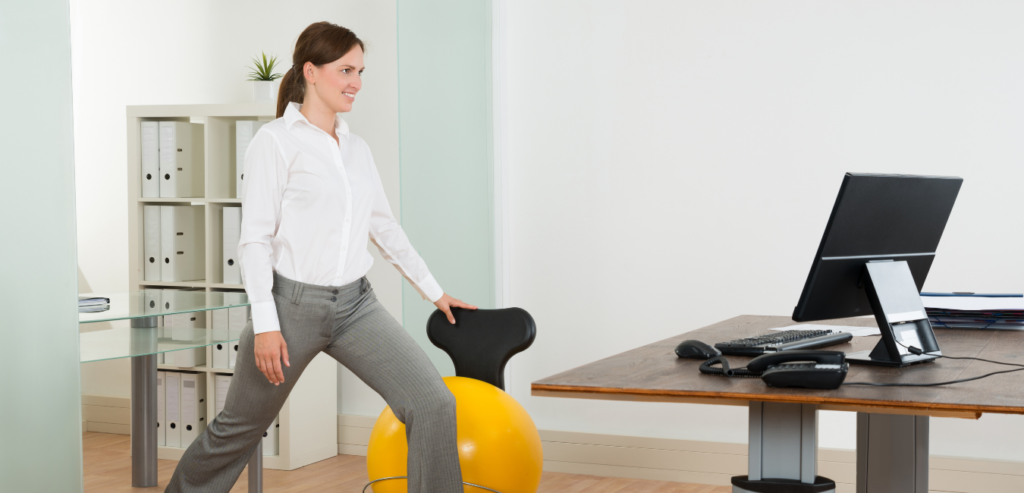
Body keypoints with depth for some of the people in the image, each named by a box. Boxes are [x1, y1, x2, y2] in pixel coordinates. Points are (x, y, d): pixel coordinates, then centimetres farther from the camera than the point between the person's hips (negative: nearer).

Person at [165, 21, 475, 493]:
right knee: (238, 428, 12)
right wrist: (264, 323, -17)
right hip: (293, 305, -5)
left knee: (433, 404, -11)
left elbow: (385, 227, 20)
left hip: (355, 304, 5)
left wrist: (434, 291, 23)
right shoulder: (275, 140, -7)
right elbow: (255, 238, -11)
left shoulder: (356, 148, 11)